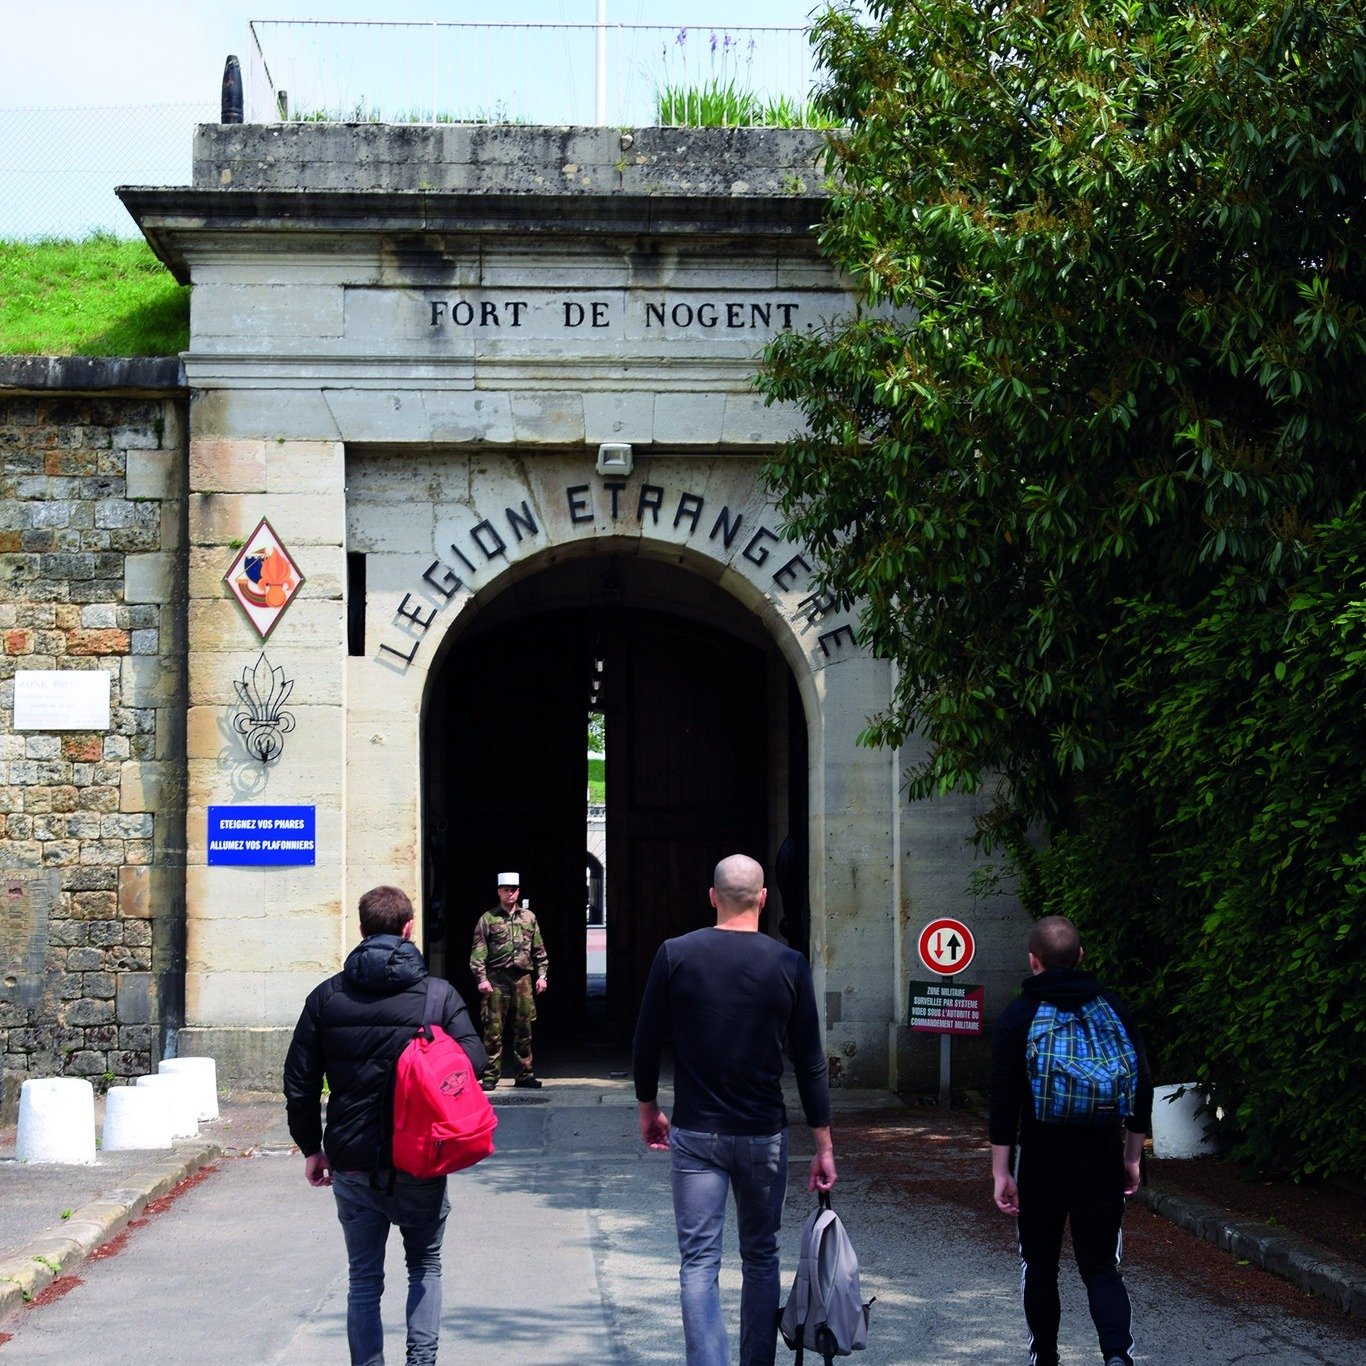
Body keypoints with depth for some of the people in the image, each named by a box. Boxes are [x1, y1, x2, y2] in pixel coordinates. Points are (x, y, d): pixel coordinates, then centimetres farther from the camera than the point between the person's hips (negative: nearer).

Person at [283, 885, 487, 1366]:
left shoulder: (327, 997, 1)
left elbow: (299, 1082, 2)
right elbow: (473, 1062, -12)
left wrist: (311, 1147, 12)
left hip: (352, 1164, 1)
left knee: (364, 1280, 11)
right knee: (425, 1266, 18)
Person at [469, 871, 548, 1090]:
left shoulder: (529, 917, 13)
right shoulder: (488, 918, 3)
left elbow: (539, 949, 16)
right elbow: (478, 951, -2)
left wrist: (541, 975, 8)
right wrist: (481, 978, -11)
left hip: (523, 977, 3)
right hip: (497, 978, -3)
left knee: (524, 1028, 6)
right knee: (494, 1028, -4)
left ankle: (524, 1074, 14)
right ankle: (490, 1075, 0)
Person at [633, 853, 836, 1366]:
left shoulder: (675, 955, -4)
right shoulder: (789, 964, -4)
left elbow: (646, 1041, 2)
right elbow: (810, 1062, -1)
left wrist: (648, 1106, 18)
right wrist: (824, 1146, 5)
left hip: (694, 1133, -1)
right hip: (763, 1134, 1)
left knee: (698, 1262, -1)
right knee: (761, 1258, 14)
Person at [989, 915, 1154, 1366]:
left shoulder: (1018, 1016, -4)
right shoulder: (1113, 1010, 4)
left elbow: (1003, 1100, -8)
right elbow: (1142, 1088, 5)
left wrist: (1001, 1171, -5)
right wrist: (1132, 1157, 14)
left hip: (1041, 1159, -2)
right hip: (1102, 1159, 2)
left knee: (1039, 1264, 15)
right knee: (1100, 1267, 4)